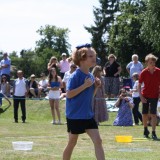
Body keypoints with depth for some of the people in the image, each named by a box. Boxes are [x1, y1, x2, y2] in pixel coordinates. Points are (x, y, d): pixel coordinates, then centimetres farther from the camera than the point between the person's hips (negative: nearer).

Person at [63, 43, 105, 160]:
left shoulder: (91, 76, 7)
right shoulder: (75, 76, -15)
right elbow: (69, 94, -21)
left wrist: (96, 87, -1)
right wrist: (85, 85, -23)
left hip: (88, 115, 6)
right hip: (75, 116, -6)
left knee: (98, 141, -6)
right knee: (72, 143, 8)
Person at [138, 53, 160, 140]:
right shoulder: (143, 72, -10)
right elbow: (139, 85, -6)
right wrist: (141, 97, -13)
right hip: (145, 95, 1)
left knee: (153, 114, -10)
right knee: (145, 114, 9)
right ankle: (145, 130, 30)